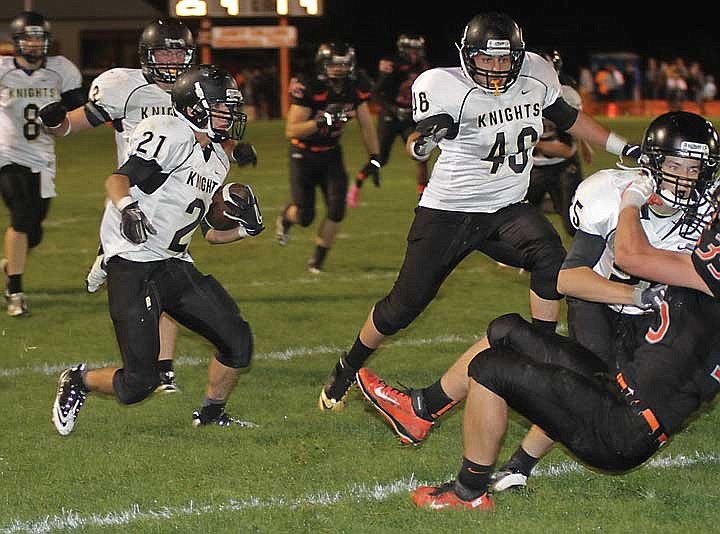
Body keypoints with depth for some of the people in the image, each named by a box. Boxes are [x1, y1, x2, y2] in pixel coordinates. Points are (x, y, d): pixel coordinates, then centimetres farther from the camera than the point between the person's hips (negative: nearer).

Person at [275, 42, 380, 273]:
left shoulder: (356, 88, -10)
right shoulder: (308, 88, -26)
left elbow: (366, 124, 3)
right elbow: (291, 130, -26)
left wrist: (374, 158, 0)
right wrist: (321, 122, -39)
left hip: (331, 154, 4)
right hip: (304, 155, -4)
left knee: (337, 209, -11)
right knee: (304, 216, -3)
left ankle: (318, 260, 7)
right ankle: (285, 218, 35)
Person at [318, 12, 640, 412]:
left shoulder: (536, 76, -4)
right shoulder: (447, 88, -19)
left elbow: (567, 117, 13)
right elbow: (417, 148, -26)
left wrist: (625, 148, 13)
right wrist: (425, 139, -50)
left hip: (507, 209, 3)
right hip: (449, 211, -3)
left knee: (551, 257, -26)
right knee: (404, 305, 2)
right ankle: (347, 370, 25)